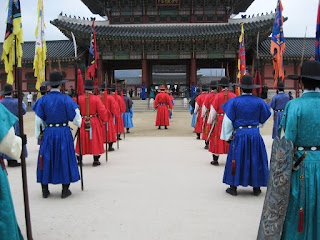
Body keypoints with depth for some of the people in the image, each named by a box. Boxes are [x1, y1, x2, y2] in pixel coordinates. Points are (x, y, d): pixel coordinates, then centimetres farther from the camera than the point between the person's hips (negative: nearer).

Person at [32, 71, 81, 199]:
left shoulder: (43, 100, -2)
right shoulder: (66, 99, -8)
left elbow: (38, 119, 1)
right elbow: (75, 117, -6)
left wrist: (37, 136, 10)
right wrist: (80, 124, 16)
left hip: (48, 133, 2)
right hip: (64, 133, -1)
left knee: (46, 159, 12)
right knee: (65, 159, 8)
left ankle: (45, 190, 18)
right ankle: (65, 190, 12)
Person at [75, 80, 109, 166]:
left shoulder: (80, 98, -4)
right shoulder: (96, 98, -8)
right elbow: (102, 110, -8)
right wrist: (105, 120, 7)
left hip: (83, 123, 2)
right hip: (94, 123, -2)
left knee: (82, 141, 12)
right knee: (95, 140, 6)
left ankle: (79, 160, 18)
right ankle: (96, 160, 8)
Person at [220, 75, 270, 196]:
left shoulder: (234, 101, -7)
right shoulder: (259, 102, -2)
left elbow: (228, 120, -6)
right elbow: (263, 119, 10)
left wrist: (228, 135, 3)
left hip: (239, 135, -1)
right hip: (255, 135, 1)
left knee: (236, 159, 9)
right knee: (256, 160, 12)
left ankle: (233, 187, 14)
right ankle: (256, 188, 19)